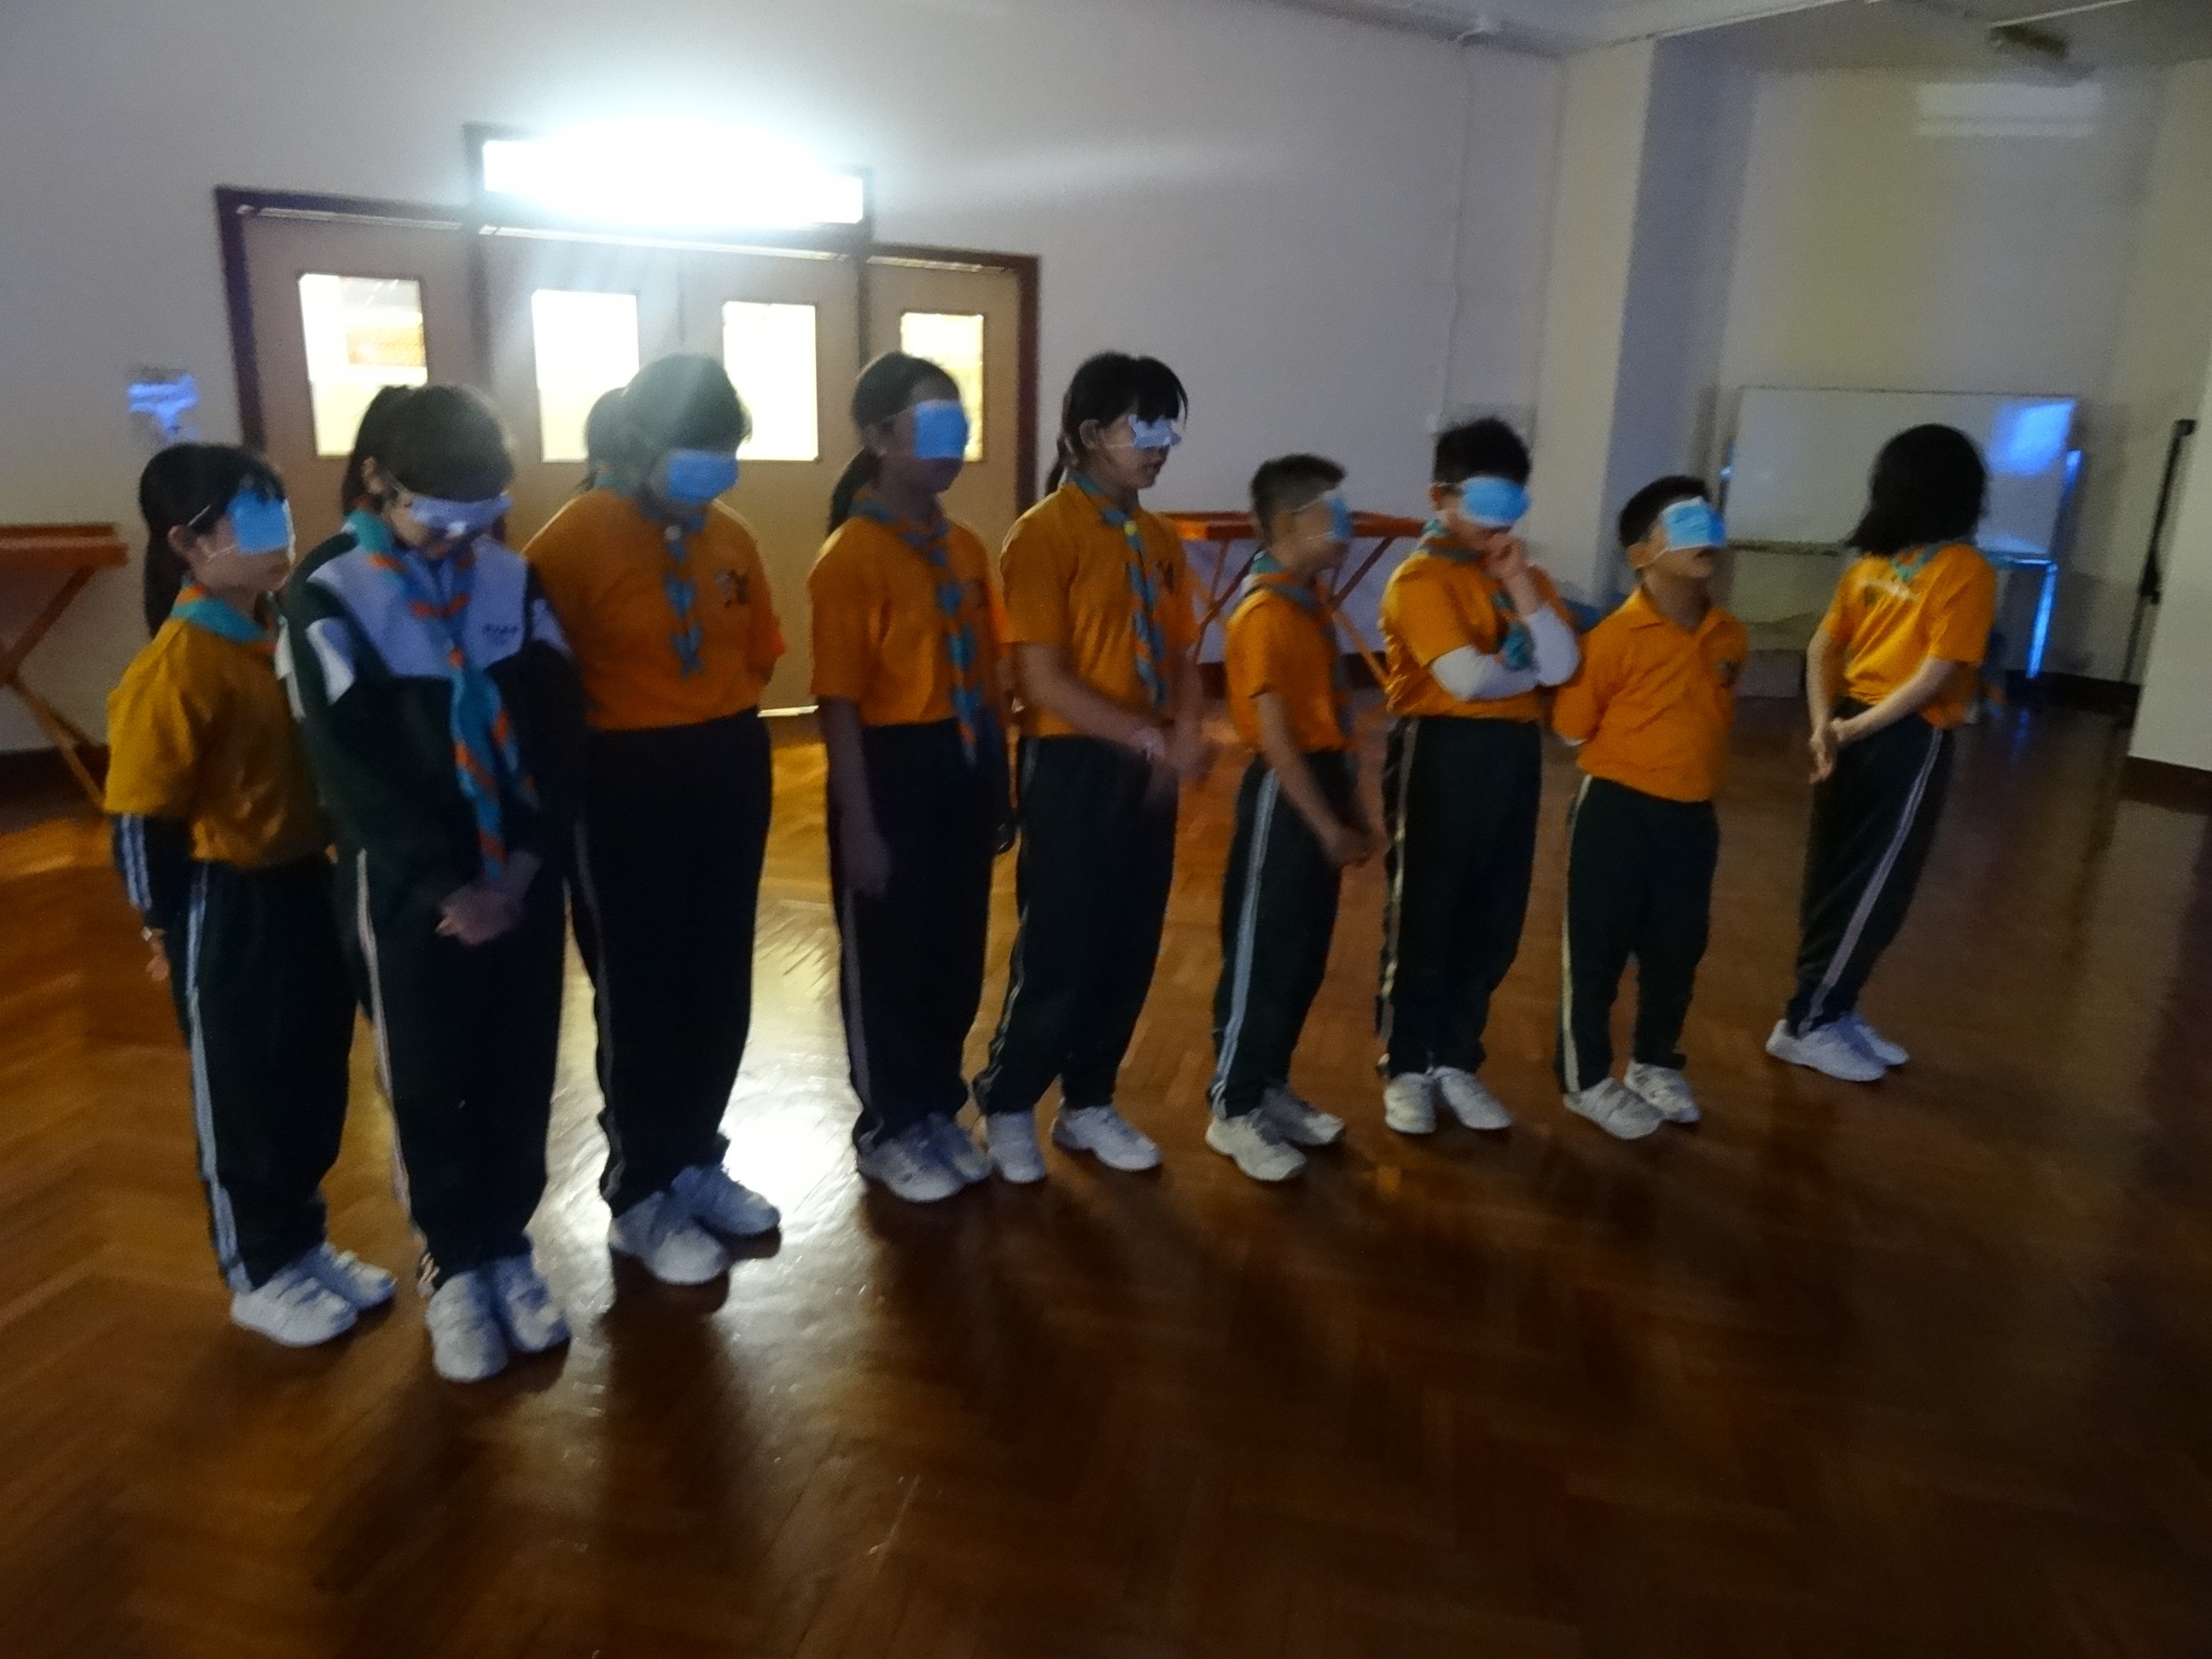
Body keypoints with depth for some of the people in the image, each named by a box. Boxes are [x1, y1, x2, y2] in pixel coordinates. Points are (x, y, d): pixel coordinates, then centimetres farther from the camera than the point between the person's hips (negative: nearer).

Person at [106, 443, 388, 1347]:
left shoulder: (284, 635, 4)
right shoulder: (176, 665, -19)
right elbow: (142, 816, -18)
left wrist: (329, 868, 11)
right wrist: (173, 923, -11)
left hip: (305, 886, 7)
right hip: (228, 908, -7)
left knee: (314, 1085, 19)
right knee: (241, 1099, 10)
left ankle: (303, 1241, 37)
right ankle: (258, 1276, 28)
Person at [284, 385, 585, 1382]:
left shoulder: (514, 580, 3)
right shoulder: (326, 598, -6)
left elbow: (558, 728, 0)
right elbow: (354, 770, -10)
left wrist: (525, 864, -10)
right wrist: (443, 888, -15)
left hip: (523, 880, 3)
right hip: (409, 891, -3)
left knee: (520, 1079, 10)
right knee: (429, 1088, 8)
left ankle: (508, 1245, 28)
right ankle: (454, 1266, 25)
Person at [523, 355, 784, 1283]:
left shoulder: (729, 537, 4)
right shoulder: (576, 540, -14)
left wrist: (718, 726, 7)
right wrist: (618, 732, -7)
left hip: (732, 774, 6)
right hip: (627, 787, -6)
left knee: (719, 986, 15)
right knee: (639, 996, 7)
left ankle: (697, 1162, 36)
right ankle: (640, 1197, 26)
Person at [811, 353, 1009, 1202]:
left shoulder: (966, 548, 8)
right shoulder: (852, 556, -13)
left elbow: (986, 675, 12)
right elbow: (840, 703, -14)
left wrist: (999, 783, 13)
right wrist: (858, 824, -15)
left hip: (964, 767, 7)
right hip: (893, 771, -7)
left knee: (958, 950, 16)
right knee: (888, 959, 8)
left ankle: (939, 1110, 35)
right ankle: (888, 1130, 25)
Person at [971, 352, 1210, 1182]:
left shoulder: (1159, 540, 10)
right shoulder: (1044, 534, -12)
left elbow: (1181, 655, 11)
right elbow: (1043, 681, -17)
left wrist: (1186, 731, -10)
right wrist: (1149, 738, -21)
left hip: (1148, 769, 7)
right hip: (1075, 767, -7)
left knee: (1130, 948, 12)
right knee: (1058, 952, 1)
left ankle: (1088, 1103, 29)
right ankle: (1007, 1104, 23)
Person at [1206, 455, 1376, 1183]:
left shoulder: (1313, 602, 12)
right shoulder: (1265, 615, -18)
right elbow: (1276, 737, -20)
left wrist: (1353, 806, 14)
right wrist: (1326, 824, -17)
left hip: (1319, 787, 9)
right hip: (1283, 795, -9)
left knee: (1306, 955, 16)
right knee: (1261, 956, 1)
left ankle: (1270, 1089, 29)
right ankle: (1233, 1109, 14)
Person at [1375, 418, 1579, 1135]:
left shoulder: (1527, 576, 13)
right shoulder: (1420, 578, -9)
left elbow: (1562, 665, -2)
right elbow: (1468, 678, -19)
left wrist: (1521, 585, -8)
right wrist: (1532, 667, -2)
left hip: (1514, 753, 6)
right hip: (1441, 752, -6)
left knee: (1494, 919, 11)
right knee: (1423, 916, 3)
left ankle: (1457, 1061, 25)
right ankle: (1406, 1068, 17)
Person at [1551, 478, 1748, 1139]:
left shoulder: (1731, 637, 2)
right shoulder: (1613, 637, -17)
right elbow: (1572, 731, -11)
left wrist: (1690, 766, 12)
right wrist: (1634, 762, -3)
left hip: (1694, 816, 6)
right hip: (1618, 811, -6)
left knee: (1677, 950, 18)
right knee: (1595, 952, 7)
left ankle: (1656, 1065, 39)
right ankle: (1587, 1080, 22)